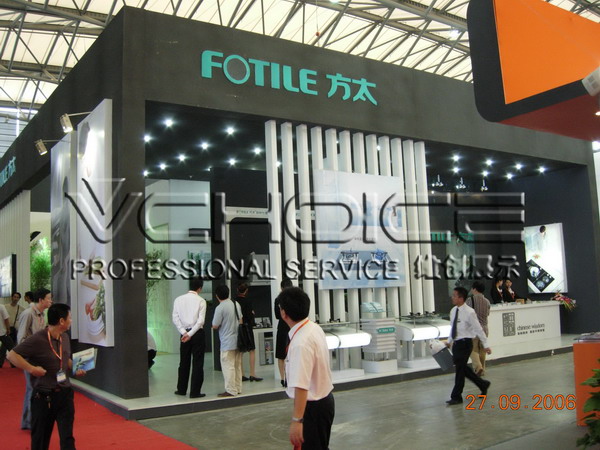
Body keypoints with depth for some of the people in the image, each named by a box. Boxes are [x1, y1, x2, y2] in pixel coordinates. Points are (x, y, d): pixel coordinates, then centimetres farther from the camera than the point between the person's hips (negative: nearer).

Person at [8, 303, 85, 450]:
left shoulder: (65, 337, 7)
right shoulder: (37, 340, -17)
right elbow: (12, 355, -18)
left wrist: (74, 369, 7)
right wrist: (32, 368, -22)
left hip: (65, 393, 5)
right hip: (43, 397, -5)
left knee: (67, 438, 4)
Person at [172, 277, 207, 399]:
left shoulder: (179, 299, 3)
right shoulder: (201, 301, -8)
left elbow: (175, 319, -2)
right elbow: (201, 321, -15)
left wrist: (184, 332, -5)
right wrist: (190, 334, -12)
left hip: (184, 333, 4)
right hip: (197, 334, -4)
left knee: (184, 362, 15)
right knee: (197, 363, 3)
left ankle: (181, 389, 25)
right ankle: (195, 392, 4)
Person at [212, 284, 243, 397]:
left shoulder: (220, 308, -16)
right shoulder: (236, 305, 7)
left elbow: (215, 326, -12)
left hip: (227, 343, -8)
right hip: (238, 341, 8)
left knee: (228, 366, -1)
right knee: (237, 366, 14)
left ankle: (230, 390, 1)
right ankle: (238, 388, 21)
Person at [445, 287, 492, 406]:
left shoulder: (469, 312, -16)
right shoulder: (453, 311, 6)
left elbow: (479, 329, -12)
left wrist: (485, 345, -9)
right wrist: (449, 341, 16)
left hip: (465, 343, -8)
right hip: (456, 343, 8)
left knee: (460, 369, -3)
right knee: (462, 368, 15)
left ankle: (456, 397, 7)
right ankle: (482, 384, 35)